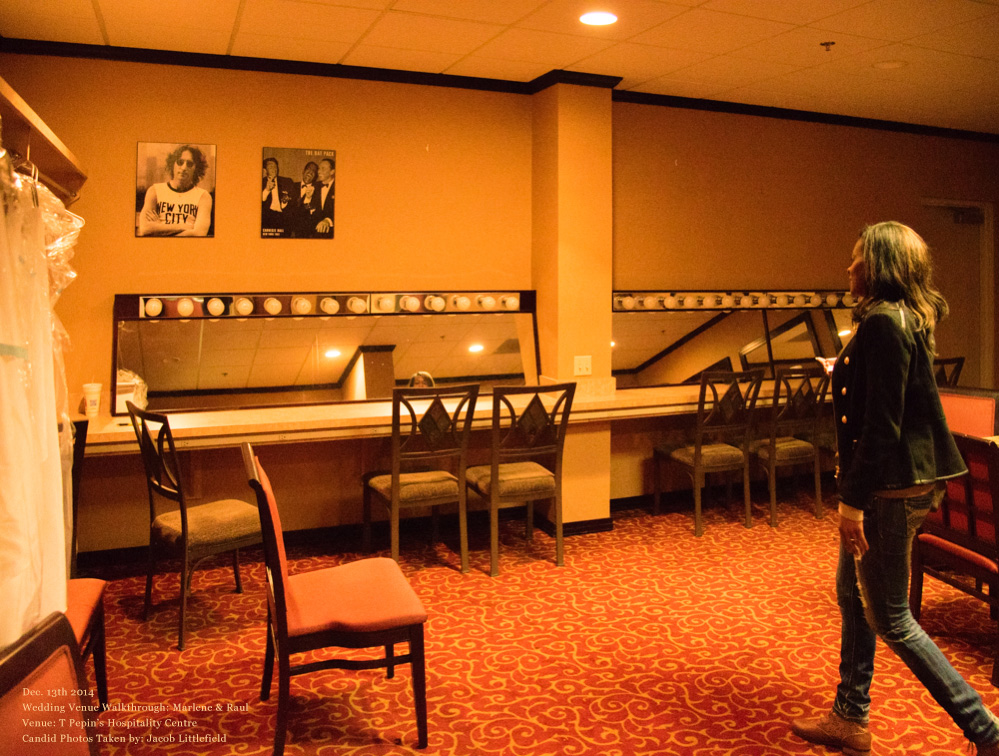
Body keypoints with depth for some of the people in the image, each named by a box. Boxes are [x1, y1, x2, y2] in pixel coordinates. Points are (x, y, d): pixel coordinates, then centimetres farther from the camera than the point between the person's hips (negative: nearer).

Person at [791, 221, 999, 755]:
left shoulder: (883, 323, -19)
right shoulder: (908, 320, 11)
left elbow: (882, 425, -23)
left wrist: (854, 499, -20)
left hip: (892, 487, -10)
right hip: (907, 478, 10)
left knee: (890, 618, 2)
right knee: (852, 593, 18)